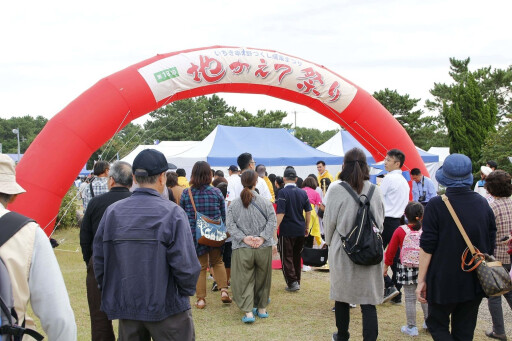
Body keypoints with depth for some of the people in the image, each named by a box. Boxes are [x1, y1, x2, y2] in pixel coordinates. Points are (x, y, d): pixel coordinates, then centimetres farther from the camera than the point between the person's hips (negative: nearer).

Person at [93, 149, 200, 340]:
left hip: (125, 307, 5)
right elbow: (185, 265, -18)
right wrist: (187, 291, 0)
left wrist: (111, 293, 13)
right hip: (167, 308, -4)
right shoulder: (172, 213, -14)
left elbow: (99, 259, 2)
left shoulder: (112, 212, -1)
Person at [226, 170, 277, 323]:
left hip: (242, 249, 0)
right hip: (264, 248, 1)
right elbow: (272, 222, -8)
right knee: (262, 279, 16)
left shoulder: (234, 204, 0)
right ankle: (262, 308, 27)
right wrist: (263, 238, -10)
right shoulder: (265, 202, -2)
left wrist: (244, 238, -9)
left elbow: (230, 226, -6)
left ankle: (248, 312, -4)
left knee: (244, 280, 5)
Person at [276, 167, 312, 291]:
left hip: (287, 231, -6)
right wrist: (307, 227, 18)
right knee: (297, 257, 16)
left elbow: (280, 213, -18)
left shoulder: (283, 193, -12)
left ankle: (292, 282, -5)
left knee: (287, 258, 3)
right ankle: (297, 282, 23)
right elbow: (308, 211, 8)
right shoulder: (302, 193, 5)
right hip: (300, 230, 6)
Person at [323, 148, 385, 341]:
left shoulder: (336, 190, -10)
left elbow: (329, 220, -1)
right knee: (368, 301, 3)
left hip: (342, 251, -1)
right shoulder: (374, 190, -2)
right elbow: (381, 220, 9)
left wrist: (329, 242, 16)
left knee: (342, 295, 17)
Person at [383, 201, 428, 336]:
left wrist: (386, 266, 9)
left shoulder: (400, 231, -9)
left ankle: (411, 327, 10)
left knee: (410, 298, 4)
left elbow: (391, 250, -3)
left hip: (406, 270, -2)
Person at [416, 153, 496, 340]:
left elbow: (427, 246, -14)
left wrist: (421, 280, -6)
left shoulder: (436, 205, -14)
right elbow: (491, 243, 10)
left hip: (444, 281, -5)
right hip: (475, 282, 5)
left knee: (437, 325, 11)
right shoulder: (483, 203, 1)